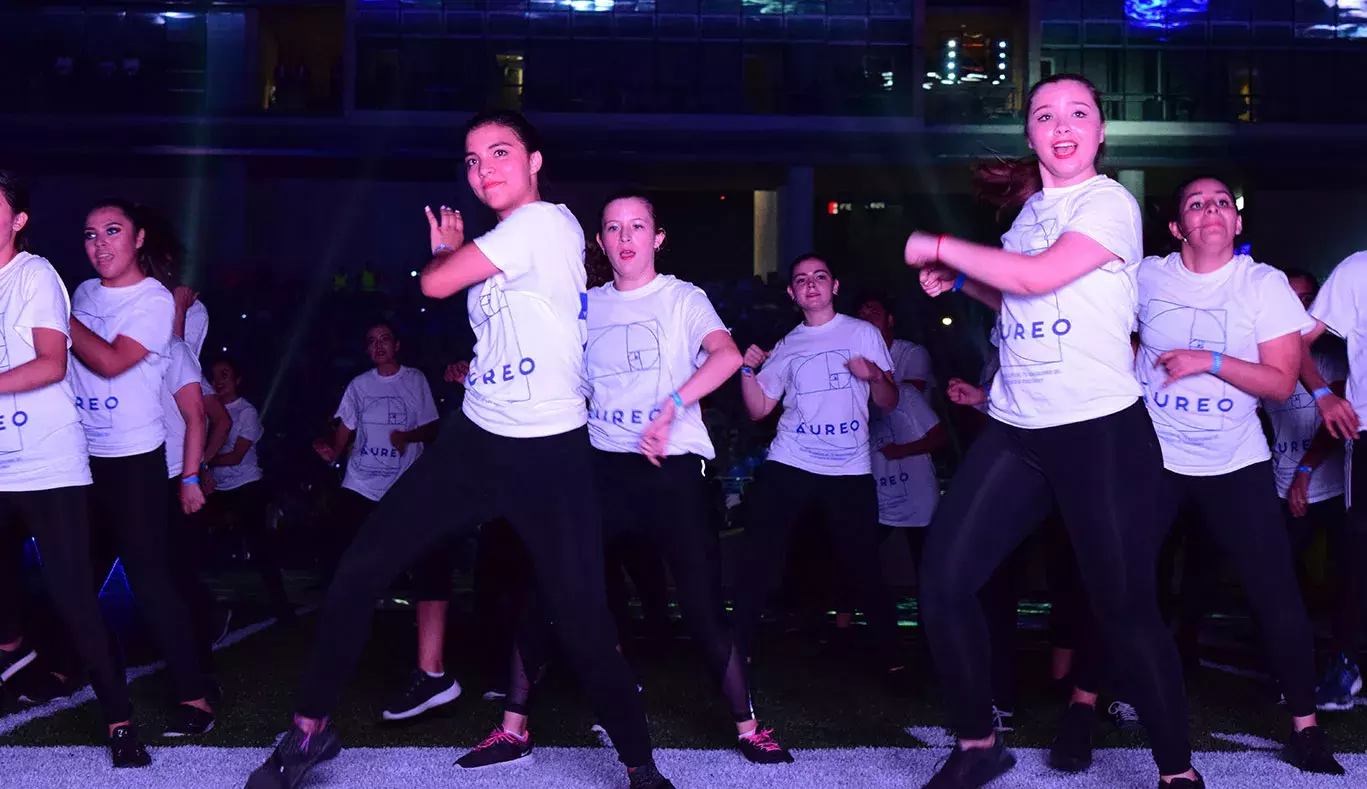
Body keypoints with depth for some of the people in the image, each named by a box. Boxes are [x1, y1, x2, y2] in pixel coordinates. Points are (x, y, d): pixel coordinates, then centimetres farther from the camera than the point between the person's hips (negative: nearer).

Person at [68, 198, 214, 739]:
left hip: (132, 460, -6)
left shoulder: (155, 300, -8)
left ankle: (193, 696, -4)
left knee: (149, 578, -9)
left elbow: (110, 361, -19)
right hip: (80, 452, 6)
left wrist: (60, 317, -13)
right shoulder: (83, 292, 11)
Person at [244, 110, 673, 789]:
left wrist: (447, 251, 8)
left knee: (583, 625, -6)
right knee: (359, 570, 0)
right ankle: (310, 730, 18)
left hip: (551, 458, -8)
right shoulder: (499, 242, 13)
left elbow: (435, 283, -11)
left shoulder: (545, 221, -12)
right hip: (474, 440, 8)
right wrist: (452, 251, 13)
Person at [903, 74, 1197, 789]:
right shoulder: (1029, 208, 15)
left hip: (1101, 432, -6)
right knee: (942, 578, -3)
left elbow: (1040, 277, -20)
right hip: (1015, 432, 7)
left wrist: (941, 247, -10)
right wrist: (960, 281, 10)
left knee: (1126, 608, -3)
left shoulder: (1111, 203, -6)